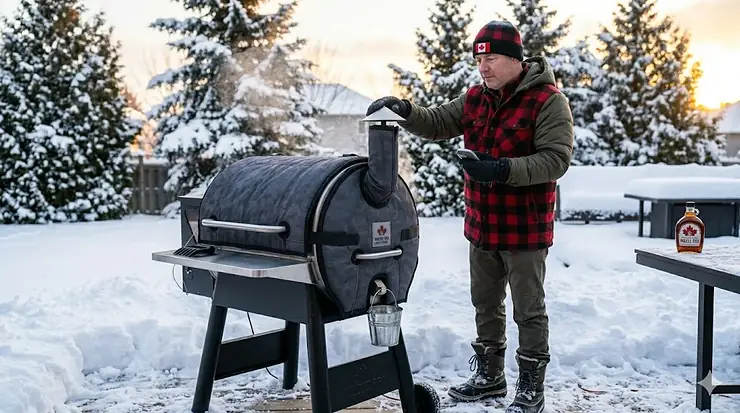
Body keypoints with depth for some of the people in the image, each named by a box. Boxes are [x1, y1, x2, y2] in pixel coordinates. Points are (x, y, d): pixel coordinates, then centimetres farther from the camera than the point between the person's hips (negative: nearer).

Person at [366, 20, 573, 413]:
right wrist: (406, 111, -12)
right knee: (485, 304, 18)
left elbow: (556, 158, -21)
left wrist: (504, 170, -32)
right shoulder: (475, 98, 6)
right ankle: (489, 375, 35)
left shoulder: (548, 102, -15)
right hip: (482, 226, 7)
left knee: (529, 310, 5)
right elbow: (436, 123, 8)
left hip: (525, 229, -7)